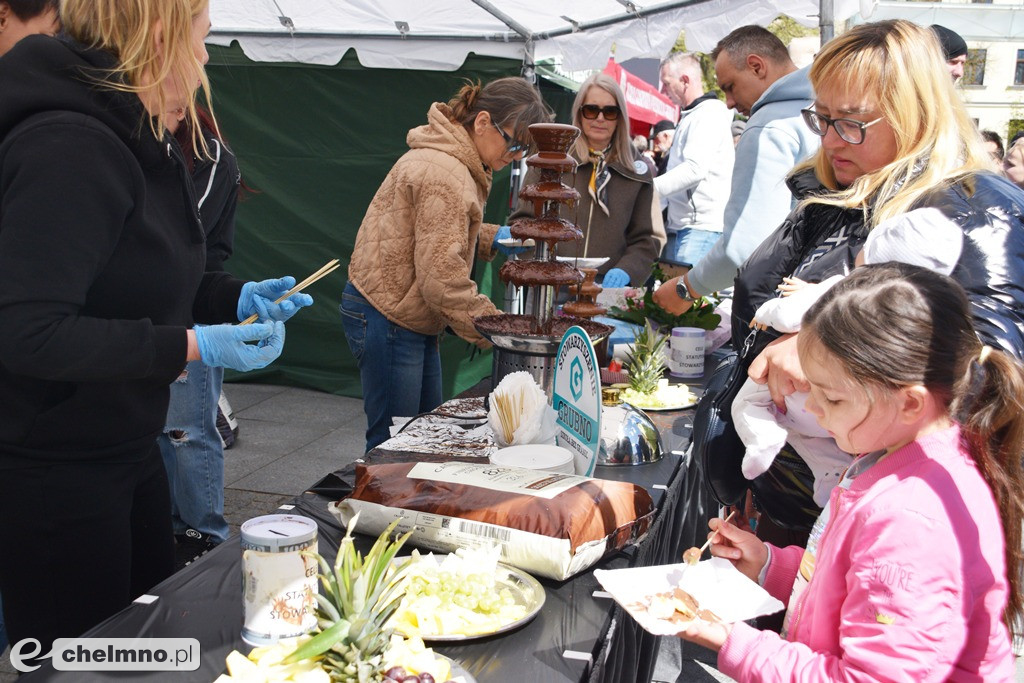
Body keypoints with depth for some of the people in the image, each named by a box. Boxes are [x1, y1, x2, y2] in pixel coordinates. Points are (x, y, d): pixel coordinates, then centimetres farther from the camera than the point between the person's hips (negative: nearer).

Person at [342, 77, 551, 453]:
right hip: (386, 319, -11)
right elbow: (441, 277, -27)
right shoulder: (444, 174, -23)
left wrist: (491, 238, 6)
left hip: (411, 321, 11)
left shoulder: (455, 161, 10)